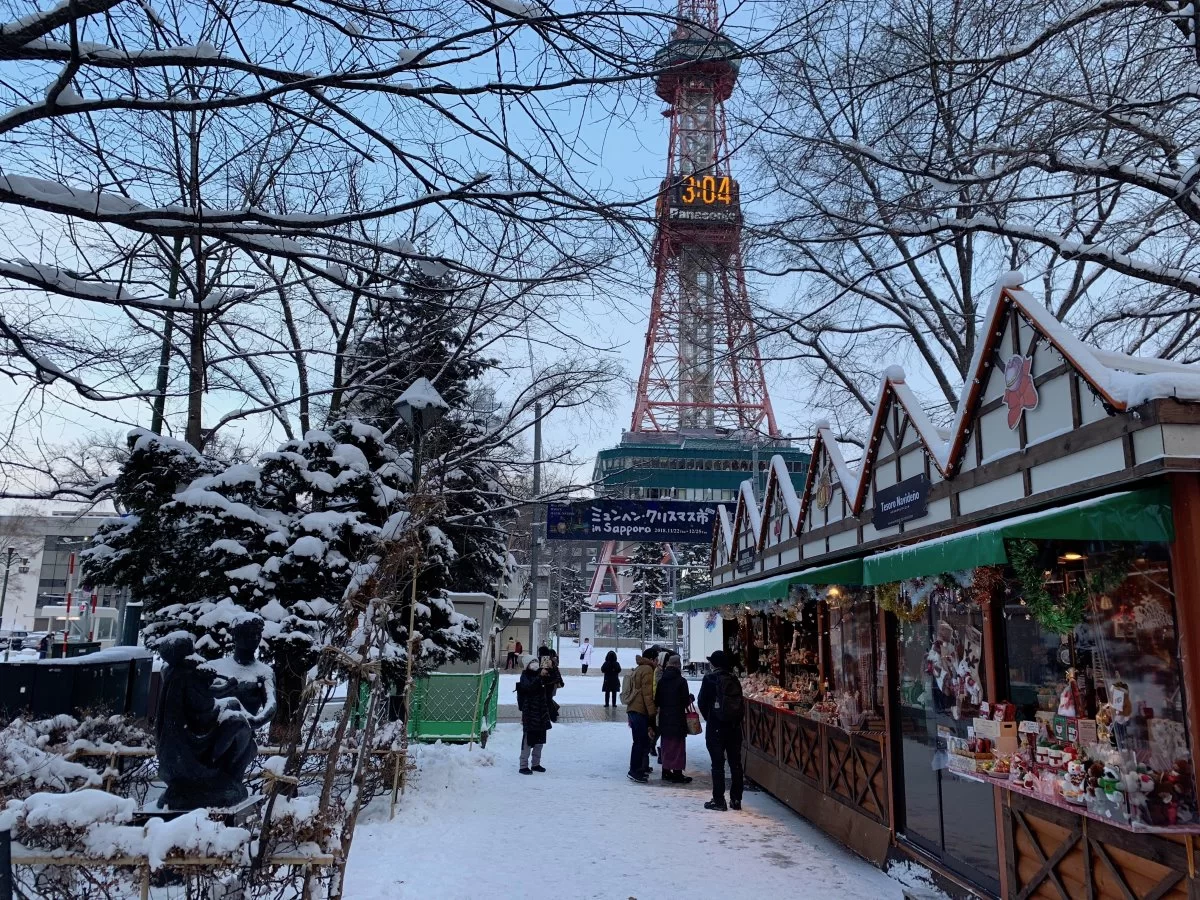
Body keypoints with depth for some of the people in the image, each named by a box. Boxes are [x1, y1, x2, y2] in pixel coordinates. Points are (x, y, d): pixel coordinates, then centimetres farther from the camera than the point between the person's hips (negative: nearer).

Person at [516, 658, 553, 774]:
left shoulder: (540, 674, 11)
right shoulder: (525, 676, -7)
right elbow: (529, 687, -29)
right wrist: (540, 676, -34)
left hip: (541, 712, 7)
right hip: (529, 712, -7)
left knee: (540, 738, 13)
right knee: (528, 738, -6)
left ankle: (536, 763, 25)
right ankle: (523, 766, 0)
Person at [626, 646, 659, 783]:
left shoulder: (639, 669, 21)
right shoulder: (647, 669, -10)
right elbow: (647, 693, -16)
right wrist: (652, 711, -14)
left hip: (634, 710, 10)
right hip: (640, 710, -10)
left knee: (641, 741, 15)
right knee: (640, 741, -7)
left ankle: (636, 769, 20)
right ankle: (634, 771, -5)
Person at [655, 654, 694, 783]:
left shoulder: (661, 680, 3)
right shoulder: (681, 681, -14)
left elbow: (657, 701, 5)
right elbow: (686, 700, -14)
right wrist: (691, 697, 6)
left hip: (664, 718, 6)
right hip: (677, 718, -5)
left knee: (666, 745, 15)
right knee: (678, 746, 2)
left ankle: (666, 771, 22)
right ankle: (677, 774, 4)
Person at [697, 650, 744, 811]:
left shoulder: (710, 679, -9)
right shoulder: (734, 679, 3)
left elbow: (702, 702, -5)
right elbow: (741, 702, 6)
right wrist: (736, 719, 14)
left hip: (716, 727, -4)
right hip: (735, 726, 4)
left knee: (718, 764, 1)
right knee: (735, 763, 10)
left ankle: (718, 800, 2)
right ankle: (736, 800, 15)